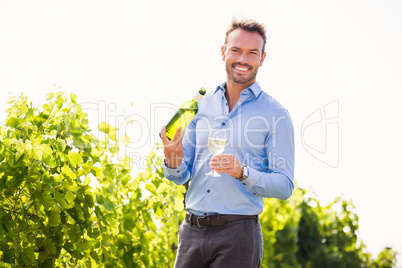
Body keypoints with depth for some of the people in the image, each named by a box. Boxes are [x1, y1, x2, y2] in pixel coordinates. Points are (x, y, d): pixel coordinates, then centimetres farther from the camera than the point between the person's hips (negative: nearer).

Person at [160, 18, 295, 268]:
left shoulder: (275, 115, -1)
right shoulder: (202, 105, 11)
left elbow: (284, 186, -5)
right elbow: (182, 176, 13)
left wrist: (242, 173, -21)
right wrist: (173, 161, -9)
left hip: (236, 235, -4)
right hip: (192, 230, 4)